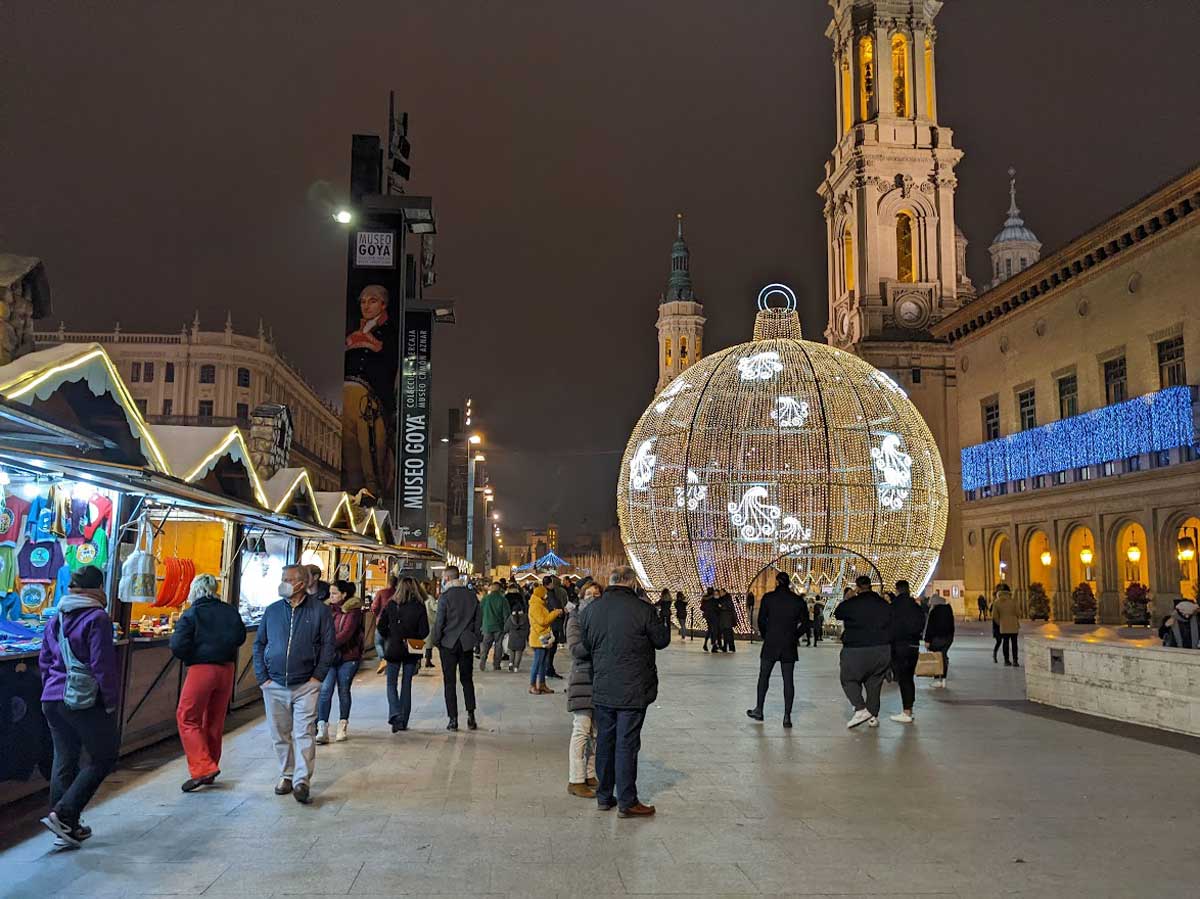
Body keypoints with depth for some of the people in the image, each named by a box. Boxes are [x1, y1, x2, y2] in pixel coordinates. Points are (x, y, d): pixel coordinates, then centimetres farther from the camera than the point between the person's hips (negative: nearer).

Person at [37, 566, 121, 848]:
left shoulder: (56, 619, 10)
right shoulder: (97, 619, -13)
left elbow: (44, 660, 16)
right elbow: (103, 665, -15)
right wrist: (111, 701, -8)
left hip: (53, 700, 8)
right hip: (85, 701, -7)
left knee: (64, 760, 14)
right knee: (103, 758, 4)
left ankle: (68, 828, 19)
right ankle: (64, 815, -7)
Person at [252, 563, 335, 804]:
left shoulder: (320, 610, -2)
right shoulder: (272, 610, 6)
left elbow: (329, 645, 0)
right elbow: (259, 644, 11)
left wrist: (318, 676, -7)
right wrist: (262, 676, 2)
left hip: (305, 685, -3)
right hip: (274, 685, 3)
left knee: (304, 734, -8)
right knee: (280, 735, 11)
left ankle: (302, 782, -7)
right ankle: (286, 776, 25)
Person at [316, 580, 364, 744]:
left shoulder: (353, 610, -8)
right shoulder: (327, 608, 7)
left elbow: (347, 633, -17)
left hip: (348, 656, -3)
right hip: (329, 656, 3)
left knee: (343, 690, 8)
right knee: (325, 690, -9)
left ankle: (343, 725, 24)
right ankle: (322, 728, -9)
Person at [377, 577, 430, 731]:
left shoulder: (391, 605, -5)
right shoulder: (419, 607, -7)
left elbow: (381, 626, -5)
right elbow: (424, 632, -9)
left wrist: (389, 638, 11)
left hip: (393, 649, -1)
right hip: (411, 651, 1)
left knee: (391, 683, 9)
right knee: (406, 685, 11)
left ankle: (395, 714, -12)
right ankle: (403, 721, 14)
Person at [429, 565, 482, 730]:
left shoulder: (445, 596, -12)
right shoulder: (472, 595, 3)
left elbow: (439, 622, -12)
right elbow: (478, 619, 6)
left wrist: (436, 641, 1)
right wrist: (474, 638, 14)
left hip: (448, 644, -4)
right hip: (467, 643, 4)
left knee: (449, 681, 4)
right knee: (467, 679, 14)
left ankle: (453, 719, 4)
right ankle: (471, 716, 11)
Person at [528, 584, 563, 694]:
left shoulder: (541, 605, 19)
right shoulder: (535, 606, -13)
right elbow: (542, 621, -21)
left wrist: (555, 614, 10)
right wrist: (555, 613, -15)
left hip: (545, 639, 10)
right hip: (539, 639, -10)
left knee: (544, 663, 11)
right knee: (537, 662, -6)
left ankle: (542, 684, 17)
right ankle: (532, 685, 0)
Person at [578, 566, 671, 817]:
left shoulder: (592, 610, 2)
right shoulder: (643, 610, -14)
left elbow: (582, 649, 7)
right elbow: (661, 641, -1)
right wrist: (666, 622, 17)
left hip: (601, 690, 5)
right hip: (633, 691, -4)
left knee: (604, 742, 14)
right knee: (626, 745, 0)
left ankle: (604, 797, 23)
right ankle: (627, 803, 6)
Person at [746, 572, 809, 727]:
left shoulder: (768, 598, -5)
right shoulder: (798, 601, 1)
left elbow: (761, 620, -3)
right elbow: (805, 624, 3)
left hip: (770, 644, -1)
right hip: (789, 646, 2)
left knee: (764, 676, 12)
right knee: (788, 680, 4)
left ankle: (759, 710, 18)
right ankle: (787, 716, 2)